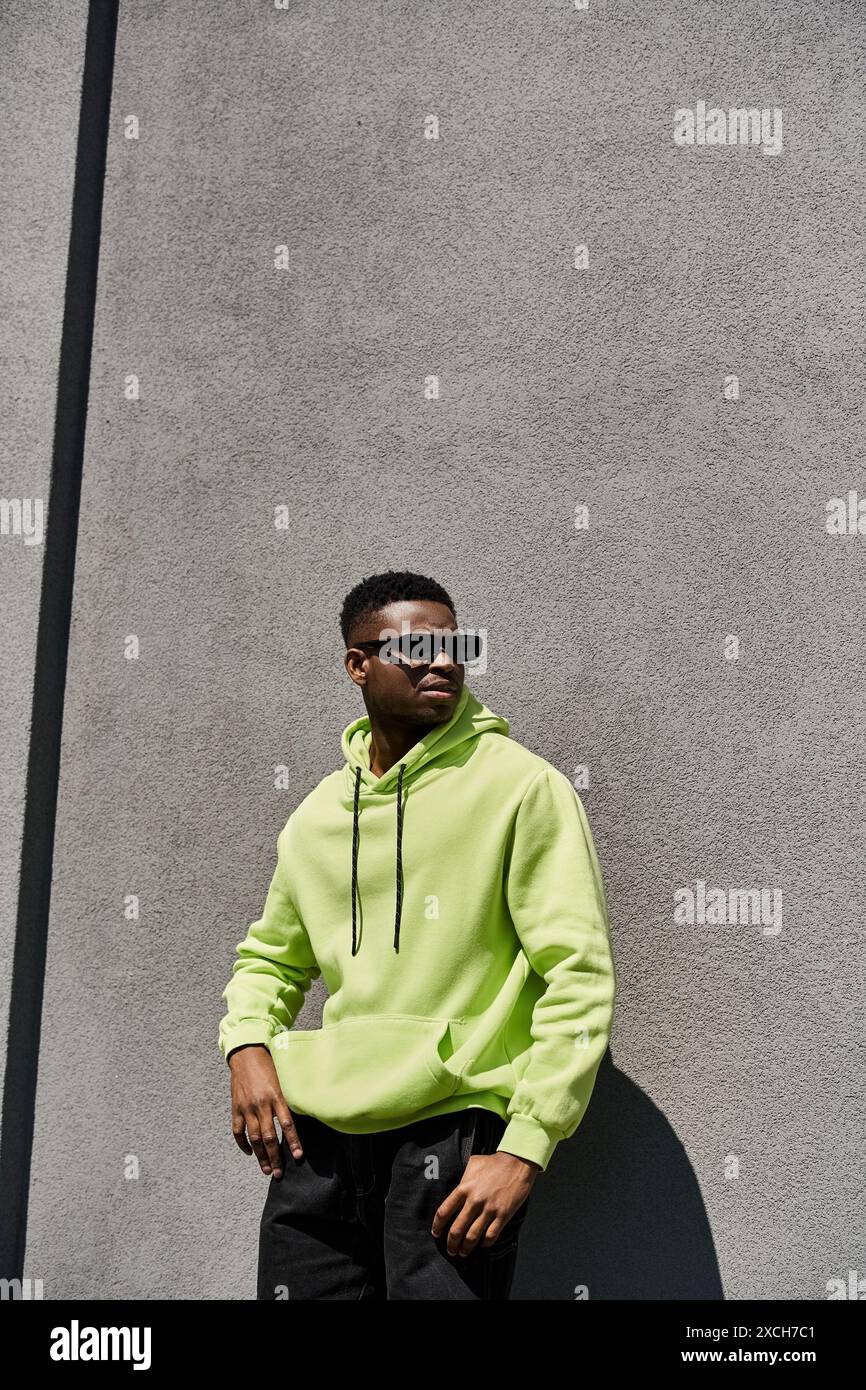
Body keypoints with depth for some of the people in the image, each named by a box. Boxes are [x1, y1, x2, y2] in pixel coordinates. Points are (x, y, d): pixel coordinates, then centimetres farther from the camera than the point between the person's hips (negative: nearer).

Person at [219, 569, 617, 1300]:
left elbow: (579, 972, -9)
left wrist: (525, 1147, -15)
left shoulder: (522, 785, -6)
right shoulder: (318, 814, 11)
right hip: (318, 1134, 5)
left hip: (452, 1130, -5)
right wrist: (247, 1045, 3)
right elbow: (269, 955, 24)